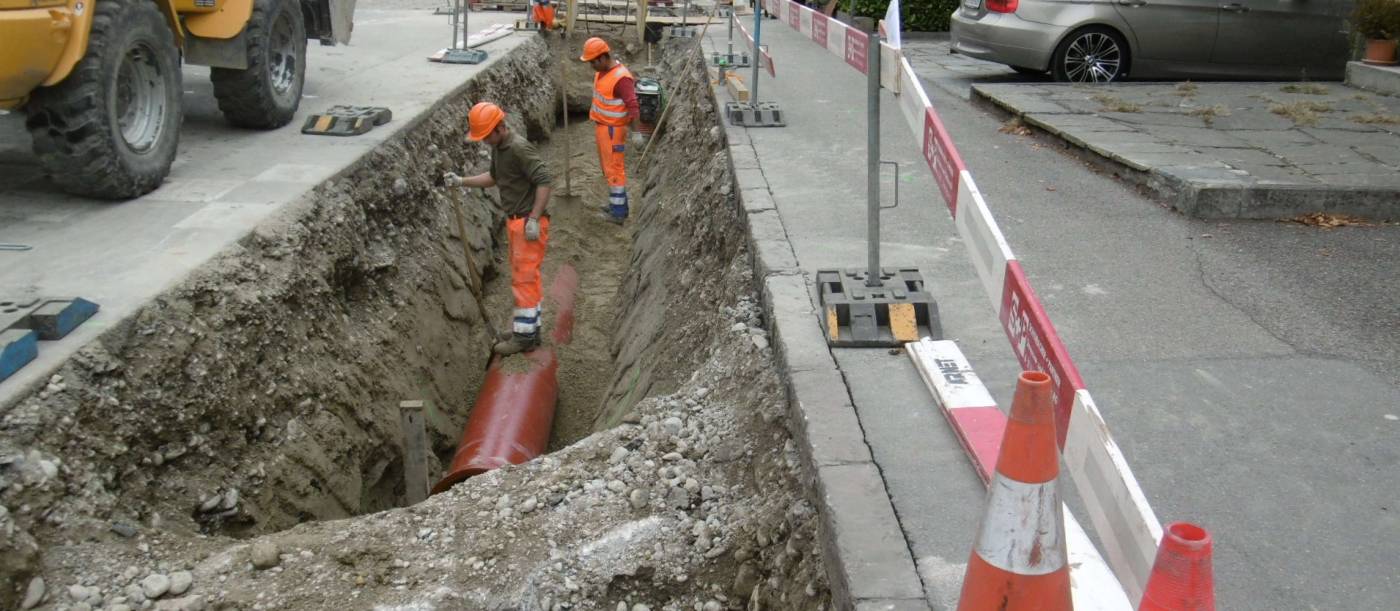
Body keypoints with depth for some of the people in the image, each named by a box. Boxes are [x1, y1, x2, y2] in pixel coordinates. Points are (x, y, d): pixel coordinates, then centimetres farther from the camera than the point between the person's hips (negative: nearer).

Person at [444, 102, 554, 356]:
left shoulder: (520, 148, -20)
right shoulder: (498, 148, 9)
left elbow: (544, 181, -24)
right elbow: (494, 177, 25)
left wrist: (534, 219, -24)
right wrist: (462, 181, 15)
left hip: (528, 222, -10)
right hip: (514, 221, 10)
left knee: (524, 277, -4)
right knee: (525, 277, 16)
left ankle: (524, 336, 2)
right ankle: (530, 328, 26)